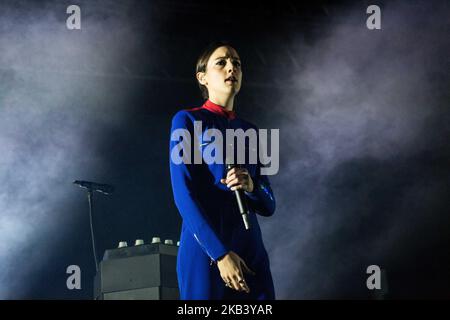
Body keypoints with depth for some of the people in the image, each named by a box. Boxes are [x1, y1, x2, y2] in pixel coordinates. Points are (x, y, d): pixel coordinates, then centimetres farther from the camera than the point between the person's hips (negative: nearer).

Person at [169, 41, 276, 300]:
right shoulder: (188, 121, 0)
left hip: (252, 252, 5)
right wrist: (220, 253, -18)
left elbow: (268, 206, 15)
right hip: (205, 250, -5)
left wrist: (251, 186, -8)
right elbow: (184, 195, -10)